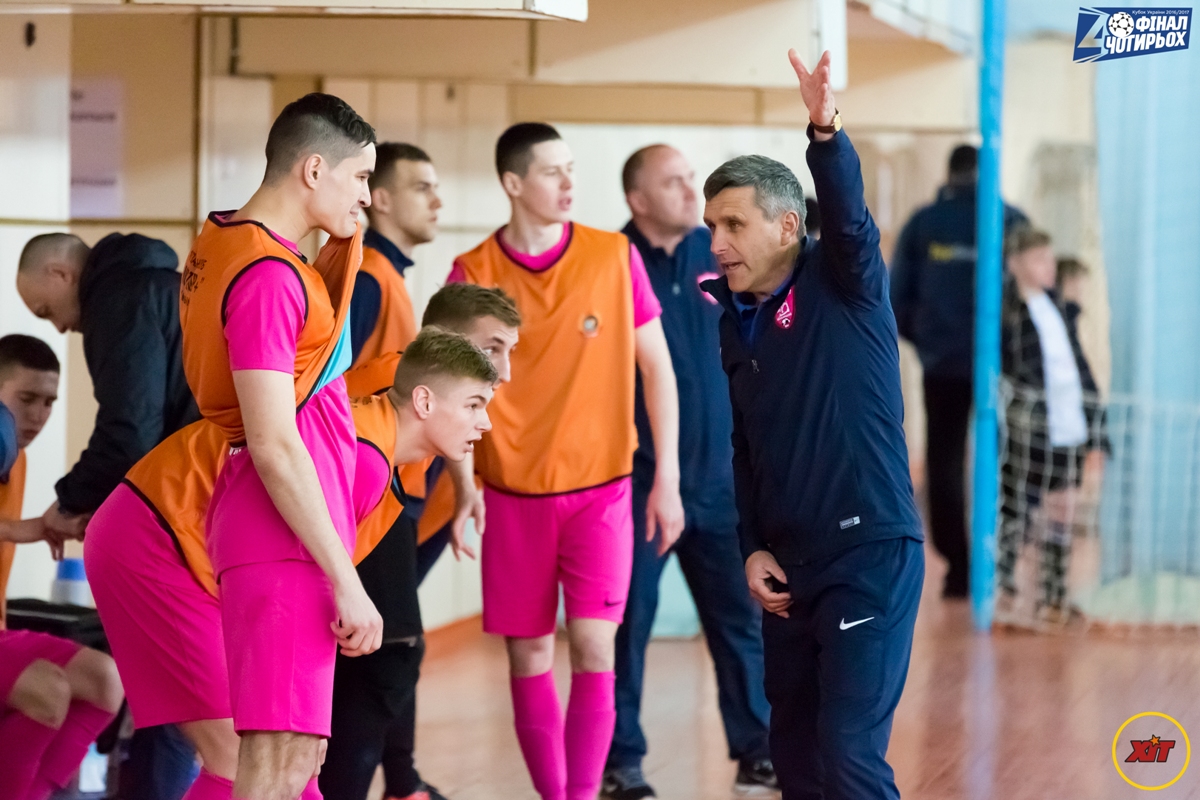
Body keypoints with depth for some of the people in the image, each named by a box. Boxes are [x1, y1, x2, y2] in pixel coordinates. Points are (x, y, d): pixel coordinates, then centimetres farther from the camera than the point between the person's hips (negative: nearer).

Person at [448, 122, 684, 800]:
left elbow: (656, 367, 3)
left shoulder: (615, 257, -2)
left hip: (600, 489, -1)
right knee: (529, 657, 5)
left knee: (593, 650, -10)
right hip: (514, 492, 1)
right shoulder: (474, 274, -3)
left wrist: (667, 477, 0)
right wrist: (460, 487, -6)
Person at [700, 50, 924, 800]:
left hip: (871, 554, -7)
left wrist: (827, 133, -46)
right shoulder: (736, 322, 10)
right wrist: (753, 548, 7)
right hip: (790, 566, 7)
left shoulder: (846, 288, -7)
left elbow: (849, 214, -28)